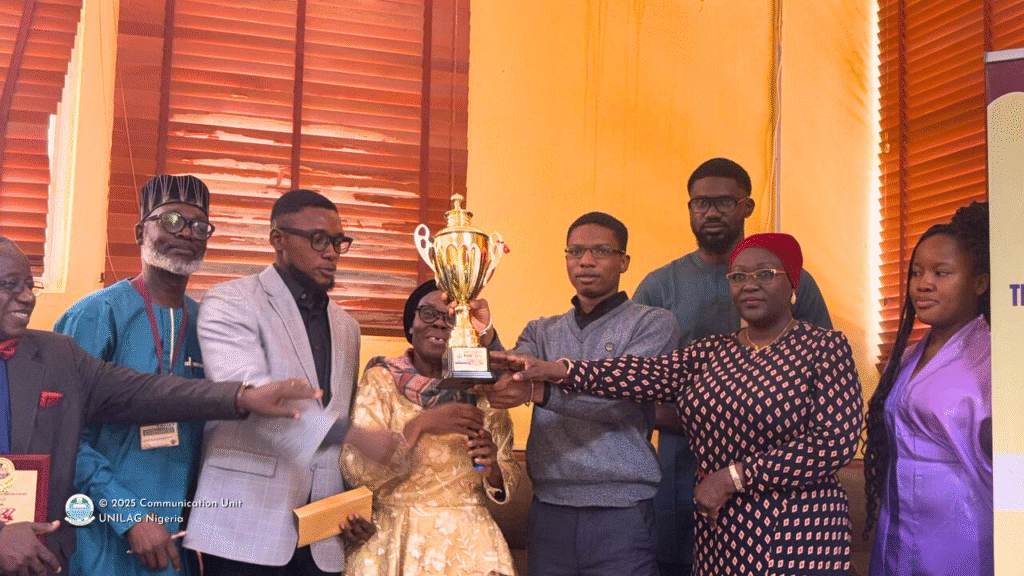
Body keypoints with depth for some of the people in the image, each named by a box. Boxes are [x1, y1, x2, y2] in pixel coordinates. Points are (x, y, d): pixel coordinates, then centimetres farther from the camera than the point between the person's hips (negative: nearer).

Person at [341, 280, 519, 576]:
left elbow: (509, 482, 4)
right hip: (394, 542, -1)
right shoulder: (381, 380, -4)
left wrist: (491, 467, -17)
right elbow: (355, 469, -14)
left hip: (468, 543, 2)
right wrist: (420, 425, -25)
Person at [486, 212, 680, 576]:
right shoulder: (541, 332, 14)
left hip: (621, 513, -3)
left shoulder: (653, 324, 0)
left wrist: (538, 391, -28)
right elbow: (506, 378, -3)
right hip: (548, 510, 3)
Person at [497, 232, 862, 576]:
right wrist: (559, 371, -23)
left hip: (797, 542, -4)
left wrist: (734, 475, -14)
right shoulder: (710, 354, 10)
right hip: (719, 539, 4)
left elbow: (837, 441, -13)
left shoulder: (825, 348, -3)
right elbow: (646, 374, -7)